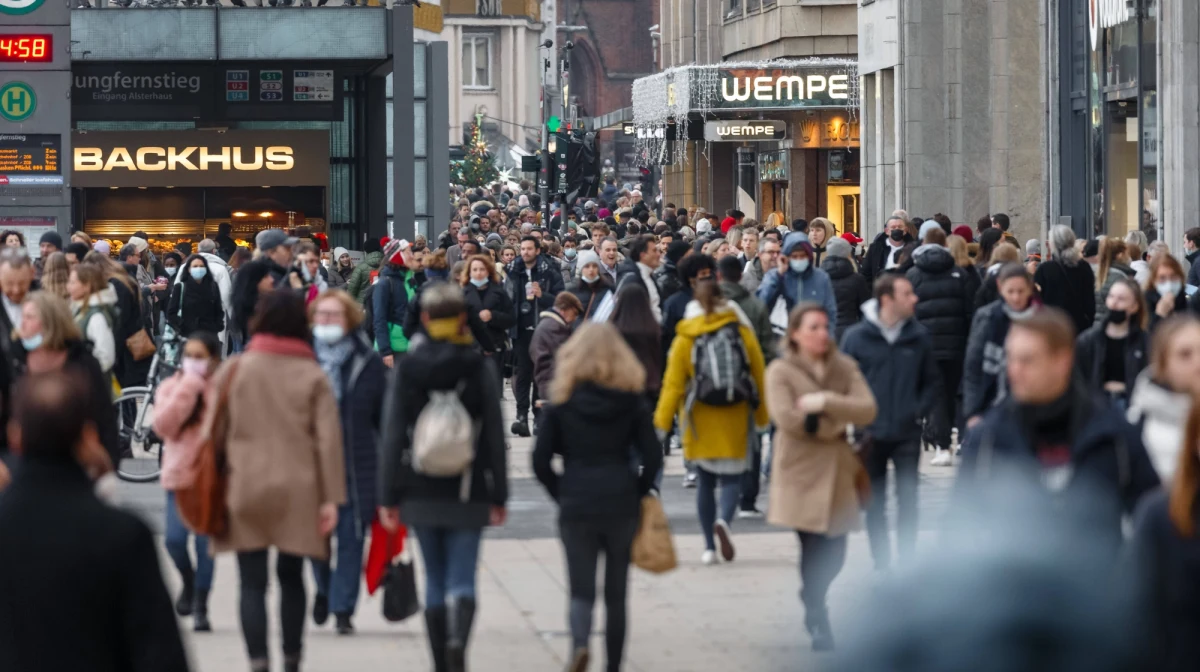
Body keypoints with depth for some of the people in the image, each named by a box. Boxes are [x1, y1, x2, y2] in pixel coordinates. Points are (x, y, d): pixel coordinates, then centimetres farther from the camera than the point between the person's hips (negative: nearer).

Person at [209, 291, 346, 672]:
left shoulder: (235, 369, 1)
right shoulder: (314, 376, 0)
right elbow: (329, 439, -5)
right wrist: (331, 497, -4)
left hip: (245, 490, -1)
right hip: (298, 494, 1)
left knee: (252, 582, -1)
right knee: (291, 576, 16)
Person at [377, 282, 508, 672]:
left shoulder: (406, 370, -1)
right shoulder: (481, 370, -4)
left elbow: (392, 438, -2)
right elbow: (495, 438, -3)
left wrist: (388, 497, 2)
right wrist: (499, 496, 3)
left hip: (421, 493, 1)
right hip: (467, 493, -1)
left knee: (434, 581, 13)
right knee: (462, 579, -2)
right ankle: (458, 640, -28)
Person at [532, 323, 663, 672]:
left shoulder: (562, 400, 0)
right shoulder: (632, 400, 1)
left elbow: (541, 460, -3)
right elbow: (653, 457, -4)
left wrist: (562, 494, 8)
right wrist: (636, 494, 9)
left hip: (576, 508, -1)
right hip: (622, 506, 1)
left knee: (581, 590, 2)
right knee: (616, 594, 11)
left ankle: (579, 643, -26)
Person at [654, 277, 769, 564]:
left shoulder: (684, 338, -5)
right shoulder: (742, 332, -2)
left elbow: (673, 383, -5)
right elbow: (758, 376, 4)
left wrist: (662, 422, 0)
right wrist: (762, 417, 15)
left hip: (700, 422, 1)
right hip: (734, 420, 0)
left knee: (706, 480, 12)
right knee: (731, 476, 4)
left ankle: (710, 546, 11)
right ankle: (723, 520, -27)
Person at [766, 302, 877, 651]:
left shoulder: (845, 367, 10)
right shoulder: (781, 371, -2)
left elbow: (867, 409, -2)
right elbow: (786, 418, -15)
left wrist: (825, 403, -15)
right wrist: (836, 423, -8)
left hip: (839, 474, 4)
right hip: (802, 474, -4)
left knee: (834, 555, 5)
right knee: (815, 552, -9)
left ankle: (813, 604, 31)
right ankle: (818, 622, 3)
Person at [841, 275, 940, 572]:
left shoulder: (919, 336, 1)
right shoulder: (857, 337, -4)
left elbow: (933, 382, 9)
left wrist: (919, 412, -4)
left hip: (907, 434, 1)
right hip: (872, 435, -1)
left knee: (908, 499, -4)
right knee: (875, 503, 6)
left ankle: (908, 561, 4)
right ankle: (881, 565, 15)